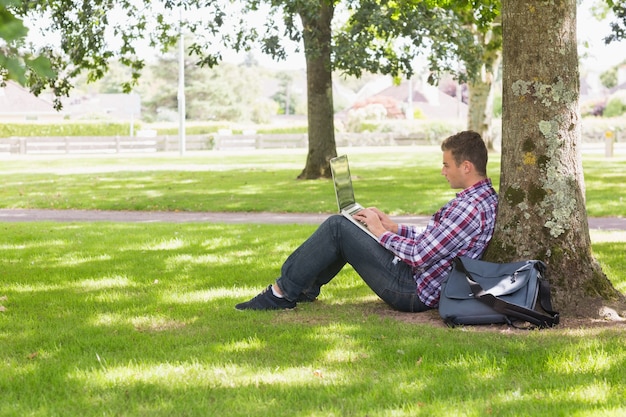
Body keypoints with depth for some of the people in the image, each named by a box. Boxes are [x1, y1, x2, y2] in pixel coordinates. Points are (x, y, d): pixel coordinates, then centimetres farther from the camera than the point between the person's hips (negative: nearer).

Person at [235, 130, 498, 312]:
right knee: (342, 226, 18)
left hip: (412, 293, -11)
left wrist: (382, 232, -10)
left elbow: (421, 256, -25)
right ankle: (306, 289, 24)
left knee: (337, 227, -10)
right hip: (414, 280, 11)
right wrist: (394, 228, 8)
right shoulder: (484, 196, 9)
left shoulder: (471, 208, -24)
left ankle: (282, 294, 1)